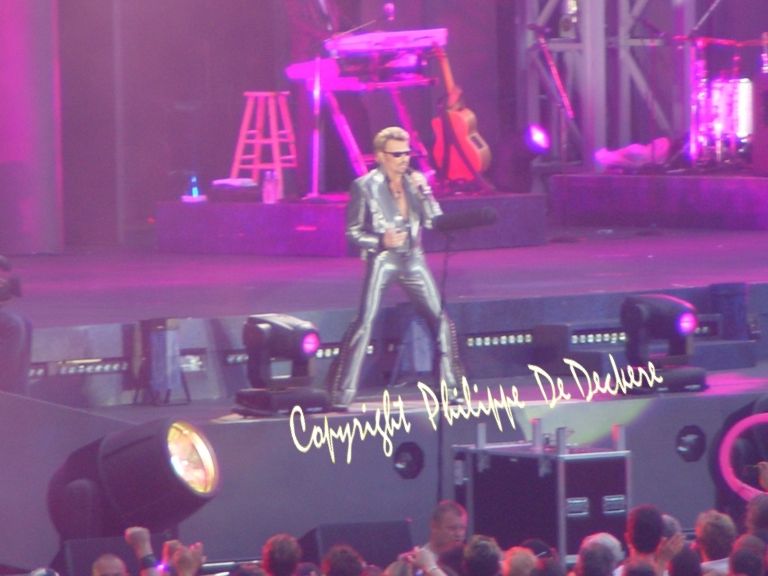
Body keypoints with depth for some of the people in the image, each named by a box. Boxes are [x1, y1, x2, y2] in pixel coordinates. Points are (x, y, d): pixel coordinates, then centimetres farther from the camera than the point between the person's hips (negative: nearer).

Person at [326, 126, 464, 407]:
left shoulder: (416, 181, 7)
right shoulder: (365, 186, -5)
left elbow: (434, 221, 4)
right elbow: (353, 231, -3)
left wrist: (423, 190, -8)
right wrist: (381, 241, -18)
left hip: (413, 259, 5)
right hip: (382, 259, -5)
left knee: (441, 318, 3)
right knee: (364, 323, -13)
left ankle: (450, 387, 14)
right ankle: (341, 393, -10)